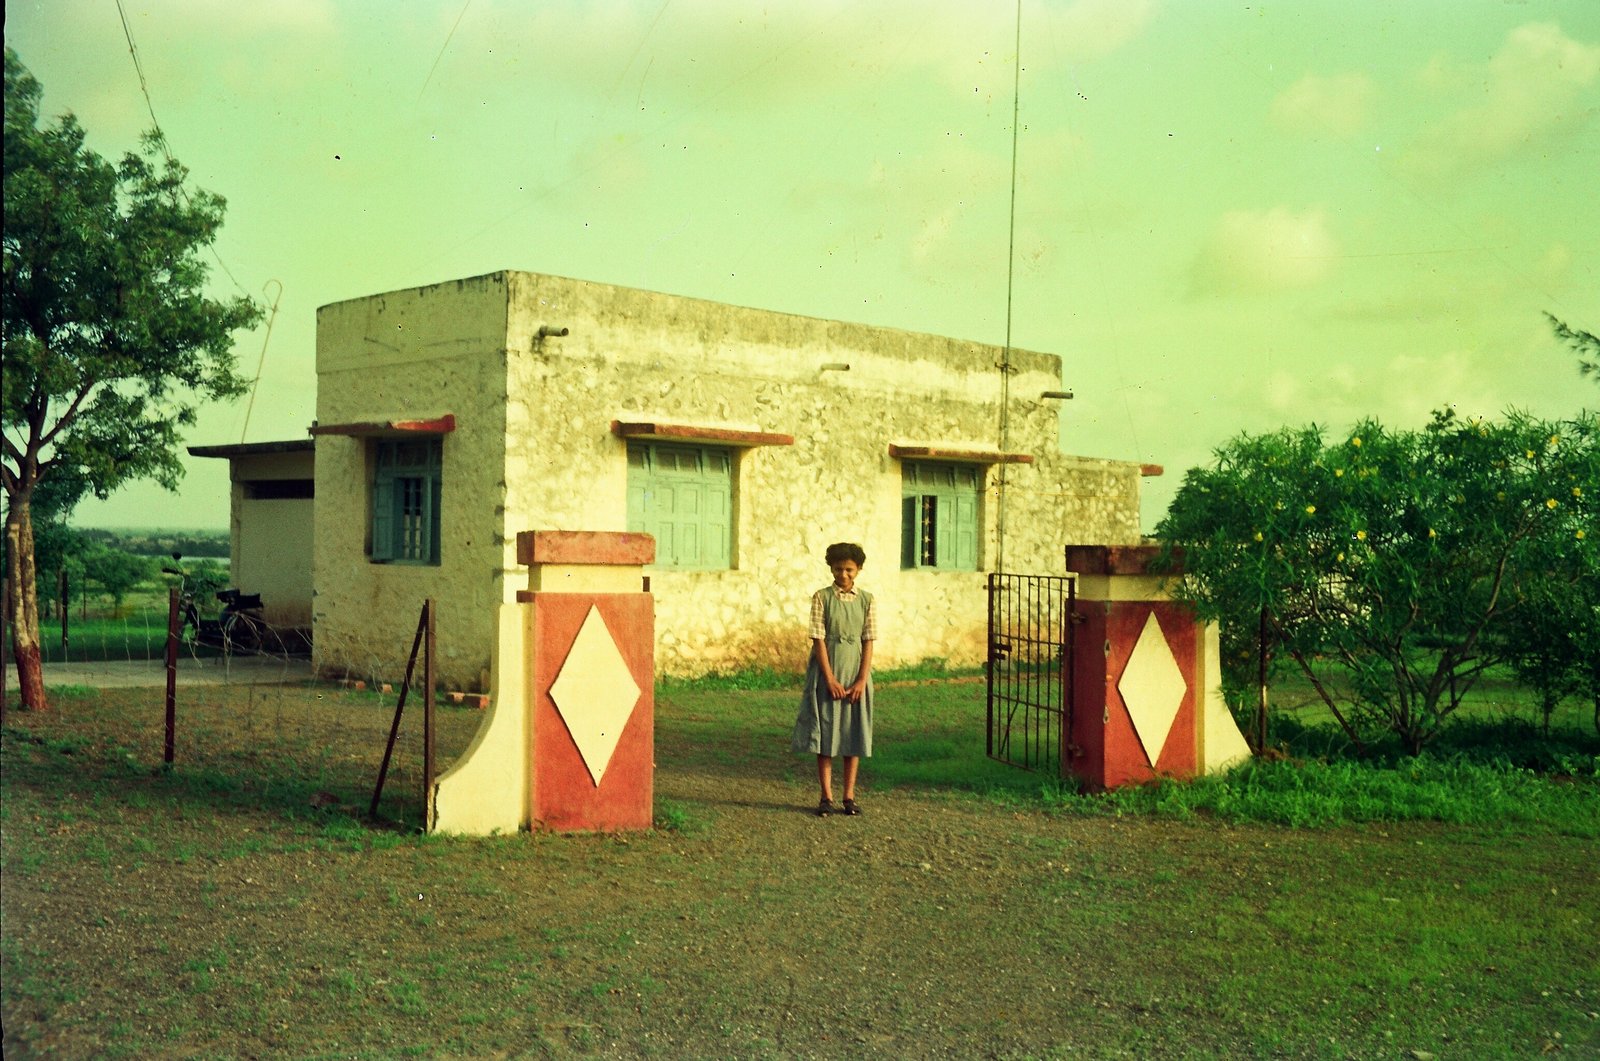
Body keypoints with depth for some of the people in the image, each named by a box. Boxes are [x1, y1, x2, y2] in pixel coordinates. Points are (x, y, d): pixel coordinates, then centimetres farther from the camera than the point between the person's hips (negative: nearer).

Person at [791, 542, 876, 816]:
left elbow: (868, 642, 0)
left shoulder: (866, 600, 2)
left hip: (856, 673, 2)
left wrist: (862, 680, -8)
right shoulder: (822, 597, -4)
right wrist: (830, 680, -13)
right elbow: (818, 639, -8)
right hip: (827, 672, -2)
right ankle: (826, 796, 7)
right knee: (825, 732, 1)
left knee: (854, 733, 5)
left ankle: (849, 796, 12)